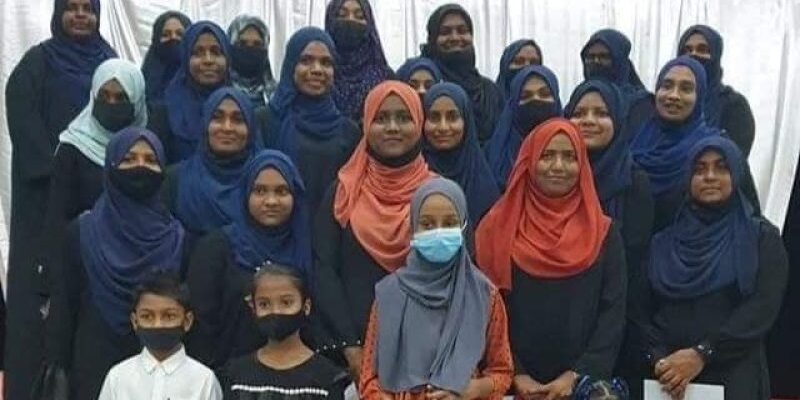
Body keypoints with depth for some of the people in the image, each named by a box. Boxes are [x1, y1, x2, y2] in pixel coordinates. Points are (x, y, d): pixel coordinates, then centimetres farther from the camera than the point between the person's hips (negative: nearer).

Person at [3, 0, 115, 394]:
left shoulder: (111, 63, 14)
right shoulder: (37, 62, 4)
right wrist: (54, 171, -15)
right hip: (45, 189, -3)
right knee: (41, 276, -4)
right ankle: (34, 377, 2)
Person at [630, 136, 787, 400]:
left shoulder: (762, 237, 2)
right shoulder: (664, 242, 9)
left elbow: (763, 308, -10)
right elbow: (642, 310, 4)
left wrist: (702, 354, -18)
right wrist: (658, 359, -14)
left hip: (734, 377, -2)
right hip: (668, 378, 2)